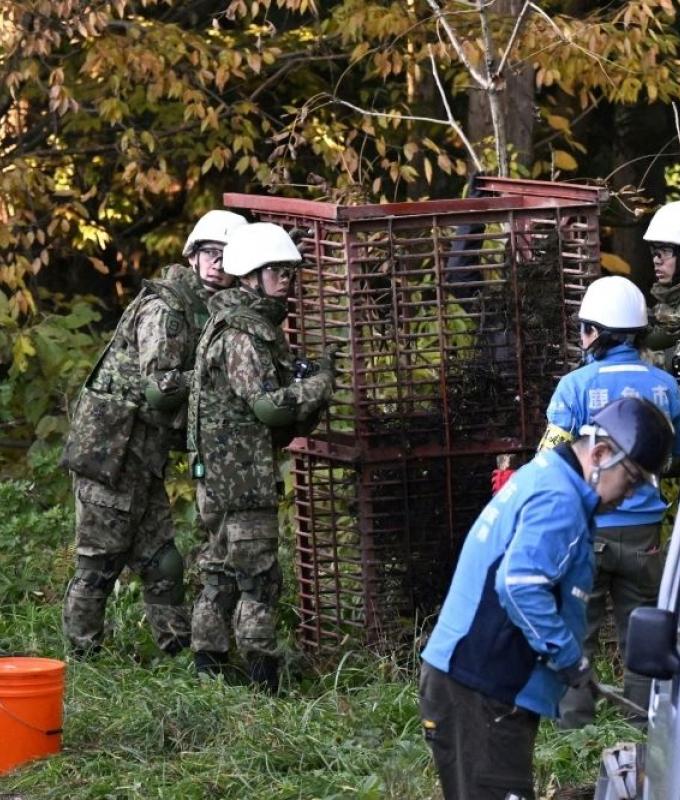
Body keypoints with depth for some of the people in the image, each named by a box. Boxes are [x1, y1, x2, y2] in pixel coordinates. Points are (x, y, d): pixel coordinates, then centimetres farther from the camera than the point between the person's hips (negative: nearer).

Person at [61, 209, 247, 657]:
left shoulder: (208, 314, 14)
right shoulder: (164, 309, -15)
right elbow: (160, 386, -22)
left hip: (143, 458, 9)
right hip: (109, 449, -9)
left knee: (163, 562, 11)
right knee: (100, 560, -2)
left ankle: (179, 650, 16)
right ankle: (83, 652, 5)